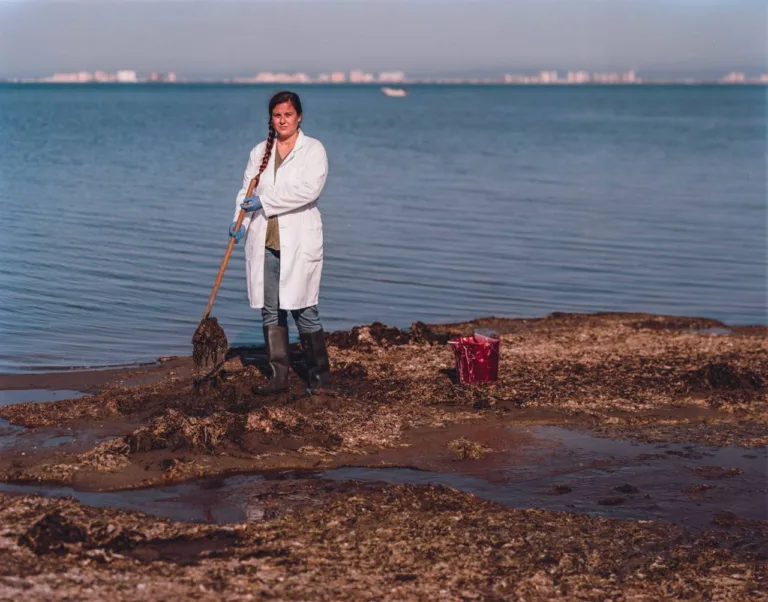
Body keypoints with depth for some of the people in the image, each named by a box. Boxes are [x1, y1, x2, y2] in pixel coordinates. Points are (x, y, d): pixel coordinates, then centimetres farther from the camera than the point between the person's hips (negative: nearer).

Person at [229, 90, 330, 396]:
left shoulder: (313, 149, -1)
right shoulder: (260, 152, 12)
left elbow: (309, 189, -16)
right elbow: (246, 191, 6)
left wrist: (265, 202, -18)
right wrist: (240, 221, -13)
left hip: (298, 242, -4)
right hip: (264, 242, 4)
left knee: (303, 308, -3)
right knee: (270, 310, 6)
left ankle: (319, 374, 9)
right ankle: (279, 375, 13)